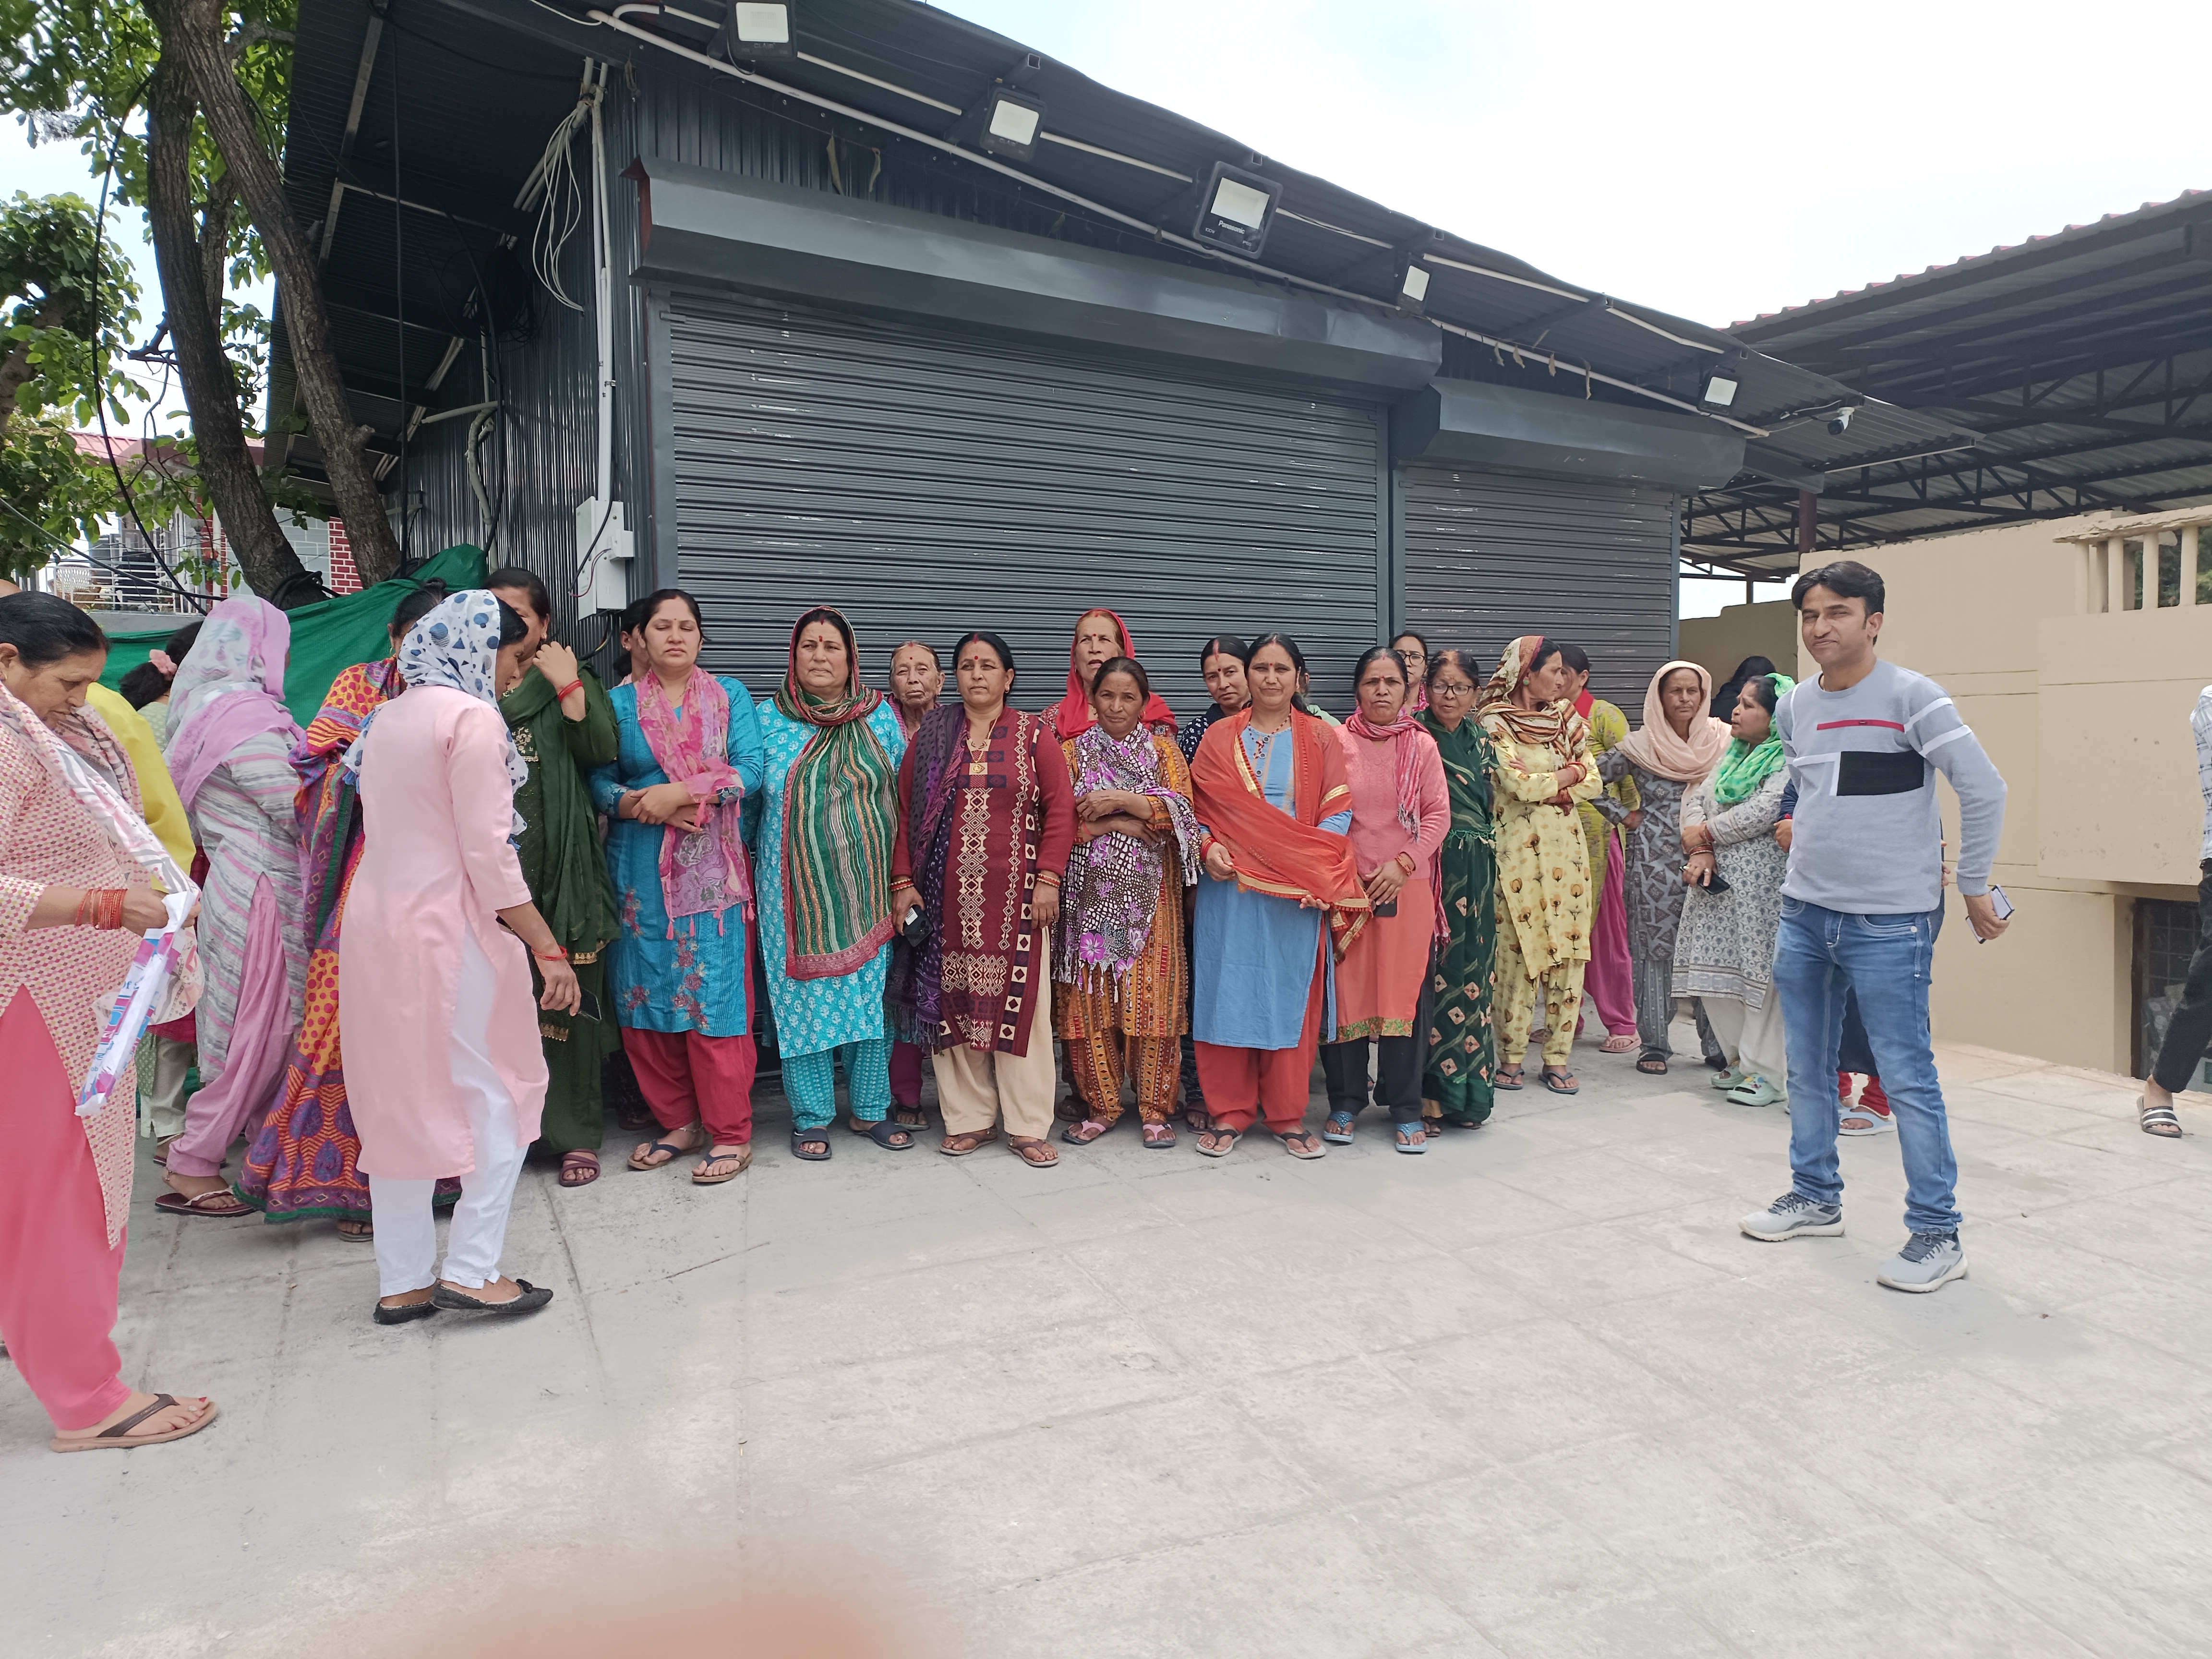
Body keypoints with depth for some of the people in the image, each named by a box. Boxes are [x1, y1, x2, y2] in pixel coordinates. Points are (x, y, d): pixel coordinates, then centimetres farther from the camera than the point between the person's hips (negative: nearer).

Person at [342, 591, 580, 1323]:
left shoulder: (387, 718, 15)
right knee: (499, 1093, 5)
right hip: (449, 926, -8)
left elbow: (392, 828, 16)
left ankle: (402, 1282, 19)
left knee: (399, 1099, 12)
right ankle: (470, 1268, 4)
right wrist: (547, 947, -14)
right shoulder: (472, 718, -11)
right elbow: (488, 851, -16)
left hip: (374, 919, 8)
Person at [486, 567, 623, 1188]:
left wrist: (568, 685, -13)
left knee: (564, 997, -1)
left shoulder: (573, 683, 10)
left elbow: (600, 751, -7)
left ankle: (574, 1133, 8)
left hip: (558, 869, -2)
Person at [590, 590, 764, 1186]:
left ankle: (730, 1134, 4)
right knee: (645, 996, 4)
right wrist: (636, 805, -17)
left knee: (714, 995, -4)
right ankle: (679, 1122, 19)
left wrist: (680, 793, -14)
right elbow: (600, 781, 1)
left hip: (710, 870, -2)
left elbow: (749, 770, -5)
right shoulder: (620, 703, 9)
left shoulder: (730, 696, 7)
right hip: (639, 869, 2)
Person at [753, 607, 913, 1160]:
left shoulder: (880, 717, 6)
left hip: (869, 887, 1)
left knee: (872, 993, 6)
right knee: (804, 997, 2)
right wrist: (755, 863, 3)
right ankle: (811, 1118, 15)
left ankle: (871, 1110, 20)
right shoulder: (767, 719, 3)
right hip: (797, 890, -1)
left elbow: (905, 794, 7)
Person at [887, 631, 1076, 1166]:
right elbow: (905, 813, 8)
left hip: (1015, 895, -2)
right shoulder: (930, 736, 9)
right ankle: (969, 1118, 16)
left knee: (1019, 1000, 0)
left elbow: (1060, 809, -1)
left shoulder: (1034, 735, 4)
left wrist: (1049, 879, -10)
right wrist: (903, 883, 0)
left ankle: (1028, 1125, 8)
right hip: (947, 896, 2)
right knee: (952, 1000, 4)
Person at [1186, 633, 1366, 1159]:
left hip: (1299, 893, 0)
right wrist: (1209, 846, -13)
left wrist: (1314, 872, -13)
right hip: (1230, 885, 0)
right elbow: (1198, 806, 7)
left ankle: (1288, 1115, 16)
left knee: (1291, 995, 4)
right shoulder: (1219, 738, 9)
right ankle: (1229, 1112, 13)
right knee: (1228, 992, 1)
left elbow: (1339, 812, 1)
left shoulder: (1321, 740, 7)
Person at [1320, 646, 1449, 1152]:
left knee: (1405, 991, 1)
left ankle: (1405, 1109, 12)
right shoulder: (1336, 741, 3)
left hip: (1407, 885, 1)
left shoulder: (1422, 745, 6)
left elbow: (1439, 814, 3)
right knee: (1347, 990, 3)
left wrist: (1402, 864, -9)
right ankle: (1345, 1102, 16)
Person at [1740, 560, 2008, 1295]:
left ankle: (1938, 1234, 11)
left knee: (1907, 1080, -1)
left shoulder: (1910, 696, -12)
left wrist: (1973, 887, -7)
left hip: (1888, 923, -7)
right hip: (1803, 914, 7)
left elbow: (1984, 789, -13)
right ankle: (1815, 1198, 31)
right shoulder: (1795, 706, 8)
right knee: (1808, 1068, 15)